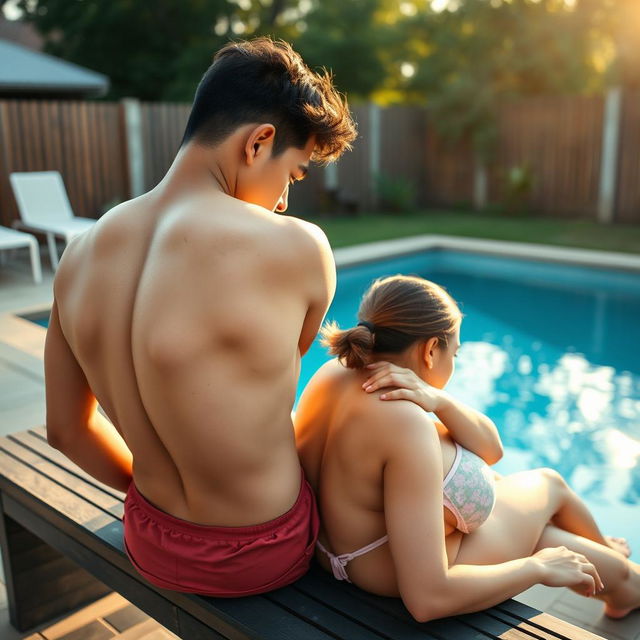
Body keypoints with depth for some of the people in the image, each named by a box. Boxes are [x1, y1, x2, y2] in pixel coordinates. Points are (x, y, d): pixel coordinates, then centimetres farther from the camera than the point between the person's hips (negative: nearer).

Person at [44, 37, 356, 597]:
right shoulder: (296, 246, -27)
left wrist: (156, 493, 15)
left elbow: (66, 429, 3)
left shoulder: (80, 255, -8)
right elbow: (294, 352, -5)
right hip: (261, 559, -5)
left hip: (152, 549, 5)